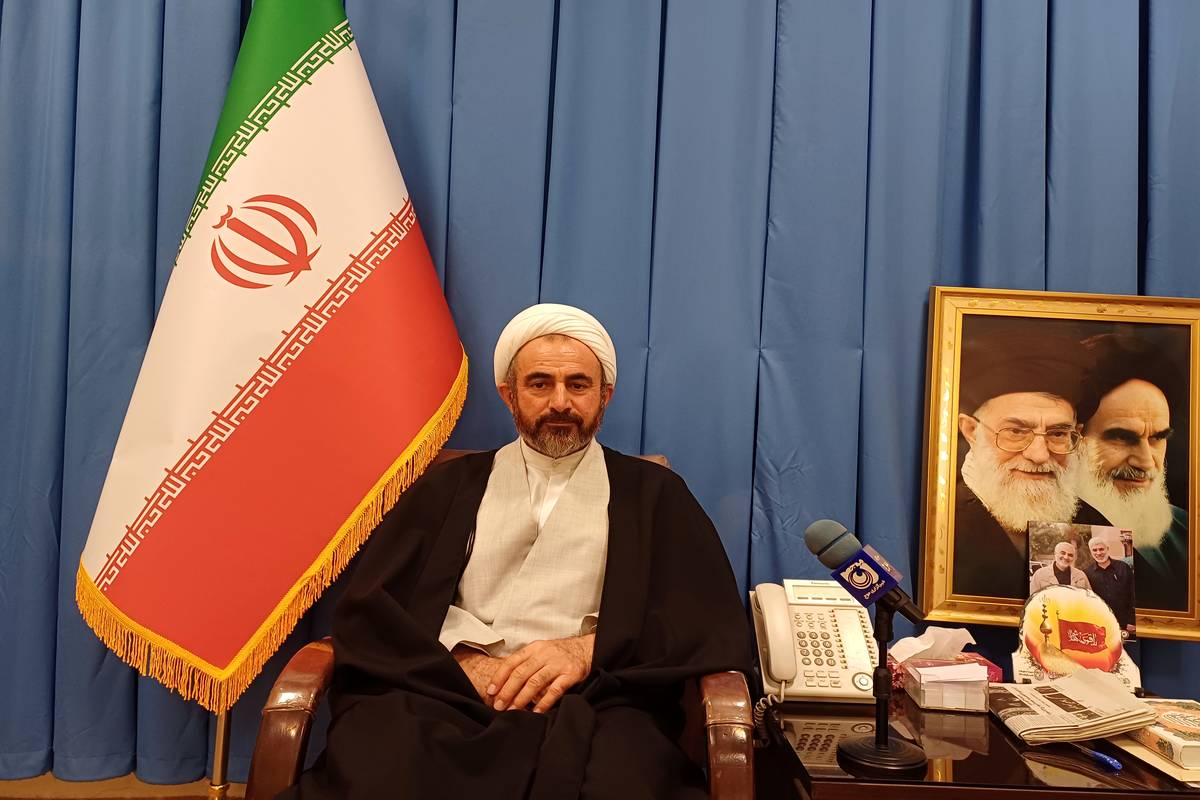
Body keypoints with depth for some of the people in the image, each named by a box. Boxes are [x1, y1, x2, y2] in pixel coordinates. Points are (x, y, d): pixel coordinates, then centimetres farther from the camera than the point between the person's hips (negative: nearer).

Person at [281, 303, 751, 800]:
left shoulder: (654, 493, 16)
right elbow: (367, 608, 9)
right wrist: (462, 661, -10)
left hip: (587, 705, 0)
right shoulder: (450, 486, 19)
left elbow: (715, 624, 4)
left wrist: (587, 650, -12)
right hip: (444, 695, 1)